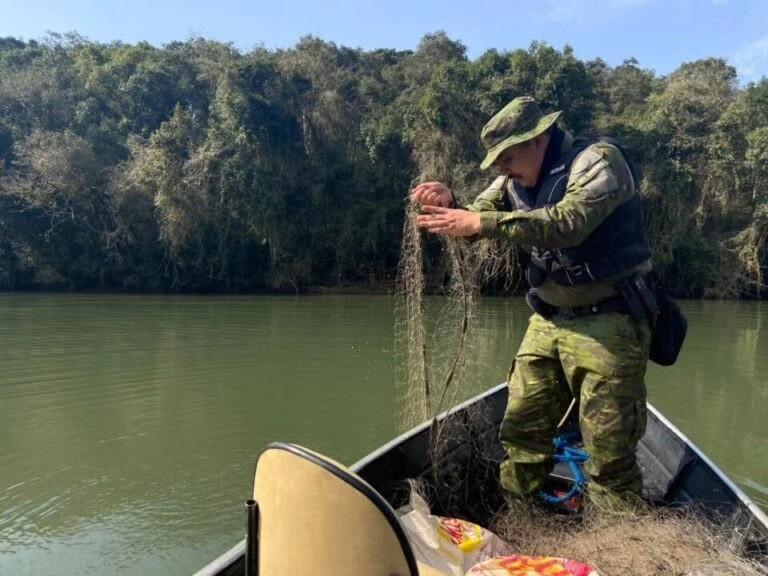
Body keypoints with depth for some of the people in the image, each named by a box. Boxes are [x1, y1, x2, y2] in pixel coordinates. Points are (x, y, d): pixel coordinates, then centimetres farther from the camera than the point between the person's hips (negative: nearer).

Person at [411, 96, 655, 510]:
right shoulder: (518, 180, 10)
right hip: (548, 321, 7)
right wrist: (449, 204, -19)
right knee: (520, 431, 9)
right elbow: (476, 221, 4)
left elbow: (567, 223, -30)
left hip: (606, 323, -7)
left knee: (609, 453, -4)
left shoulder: (598, 160, -12)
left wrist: (481, 222, -34)